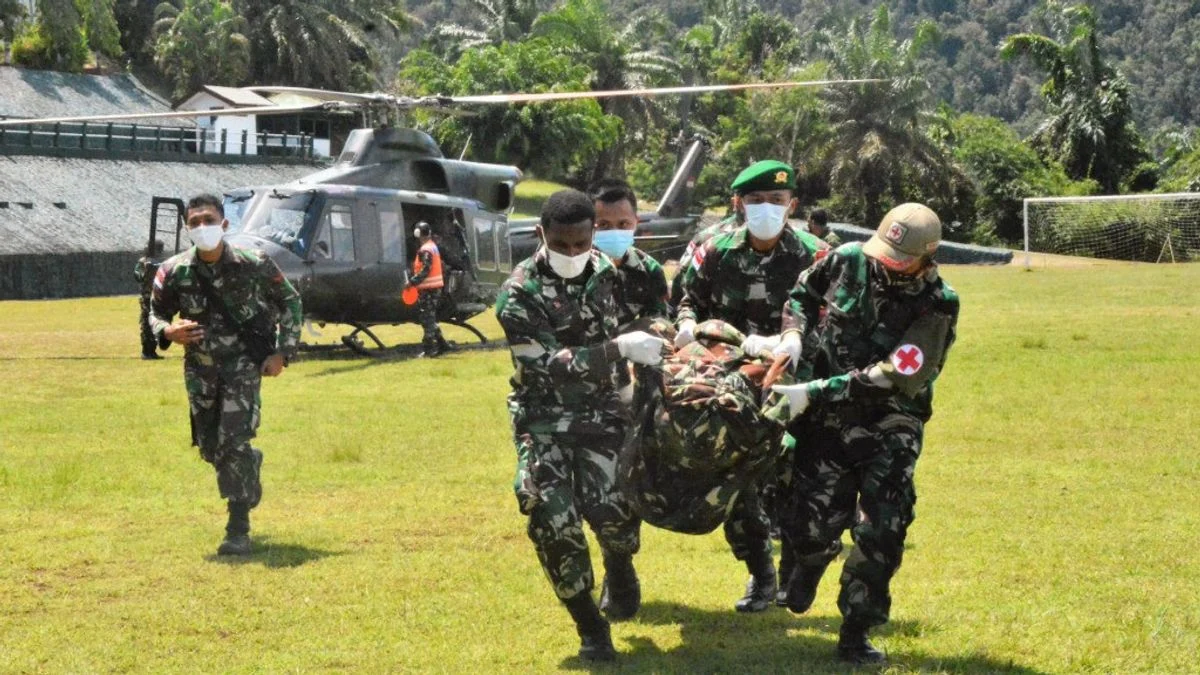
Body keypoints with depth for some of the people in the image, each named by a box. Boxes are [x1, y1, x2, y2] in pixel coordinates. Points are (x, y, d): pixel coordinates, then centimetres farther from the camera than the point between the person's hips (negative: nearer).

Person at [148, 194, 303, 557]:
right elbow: (156, 312, 7)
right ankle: (250, 464, 47)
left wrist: (283, 351, -4)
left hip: (243, 363, -3)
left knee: (233, 442, -14)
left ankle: (238, 531, -7)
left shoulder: (253, 264, -14)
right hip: (200, 366, 4)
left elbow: (289, 301, 1)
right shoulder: (174, 272, -9)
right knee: (210, 447, 11)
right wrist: (168, 330, -17)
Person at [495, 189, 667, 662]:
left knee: (609, 506, -17)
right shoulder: (518, 294, -17)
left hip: (599, 407, 2)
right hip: (543, 415, -2)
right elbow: (550, 365, -26)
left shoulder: (605, 270, -3)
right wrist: (620, 348, -32)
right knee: (552, 519, -14)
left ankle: (619, 568, 20)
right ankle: (591, 627, 3)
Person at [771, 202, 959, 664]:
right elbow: (801, 294, 14)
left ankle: (855, 634, 6)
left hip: (889, 427, -2)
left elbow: (889, 379, -25)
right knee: (811, 523, -5)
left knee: (880, 533, -9)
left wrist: (812, 393, -28)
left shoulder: (936, 306, -17)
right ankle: (812, 561, 34)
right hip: (829, 419, 2)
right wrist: (794, 336, -8)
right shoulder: (849, 261, -7)